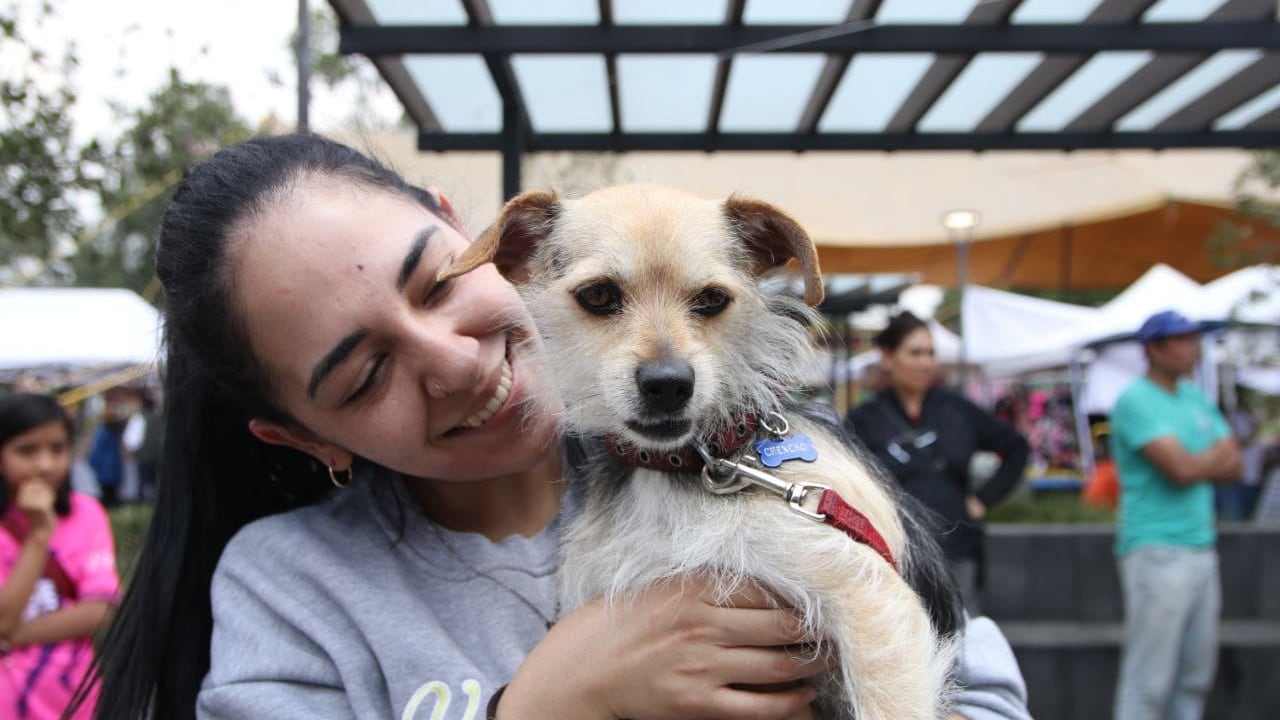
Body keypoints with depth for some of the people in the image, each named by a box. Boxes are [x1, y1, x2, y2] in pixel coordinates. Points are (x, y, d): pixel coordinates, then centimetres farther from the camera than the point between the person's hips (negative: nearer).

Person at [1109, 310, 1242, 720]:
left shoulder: (1197, 399, 15)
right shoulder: (1135, 401, -10)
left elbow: (1232, 467, 10)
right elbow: (1182, 468, -18)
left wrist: (1197, 462, -9)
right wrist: (1216, 455, 1)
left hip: (1201, 548, 8)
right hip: (1156, 550, -8)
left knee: (1196, 675, 13)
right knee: (1149, 679, -5)